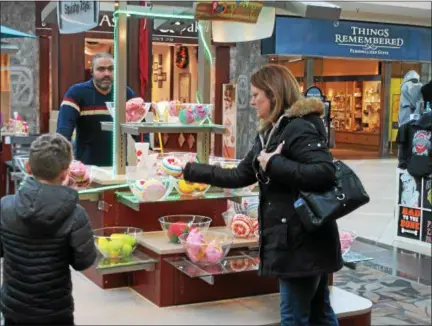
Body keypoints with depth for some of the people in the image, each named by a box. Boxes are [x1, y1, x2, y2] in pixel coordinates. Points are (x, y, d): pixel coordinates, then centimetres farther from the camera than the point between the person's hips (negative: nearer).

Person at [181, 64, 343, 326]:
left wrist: (274, 164, -24)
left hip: (304, 240, -10)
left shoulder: (298, 128, -16)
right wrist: (189, 170, 18)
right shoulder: (271, 133, 14)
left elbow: (325, 172, -29)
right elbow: (239, 176, 17)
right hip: (295, 238, 10)